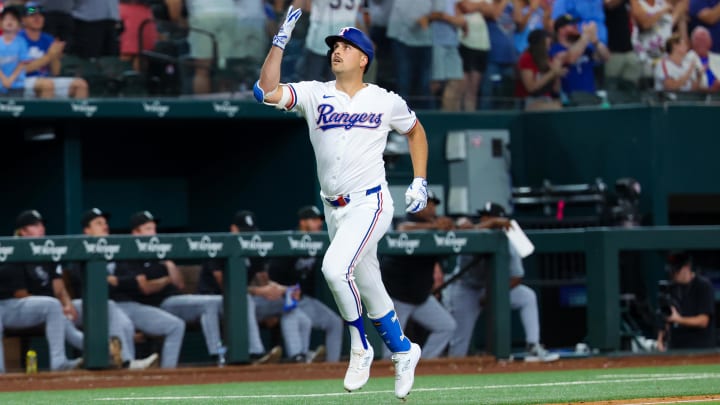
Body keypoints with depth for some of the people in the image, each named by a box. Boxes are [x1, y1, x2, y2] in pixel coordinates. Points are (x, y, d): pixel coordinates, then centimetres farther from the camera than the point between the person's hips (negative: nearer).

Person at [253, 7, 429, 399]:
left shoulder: (386, 102, -2)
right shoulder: (314, 94, 0)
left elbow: (415, 131, 16)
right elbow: (265, 91, -14)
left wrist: (420, 182, 8)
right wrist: (281, 40, -18)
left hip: (370, 205, -4)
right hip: (334, 209, 4)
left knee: (335, 267, -26)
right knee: (368, 289, 12)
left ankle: (360, 348, -8)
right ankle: (403, 352, 32)